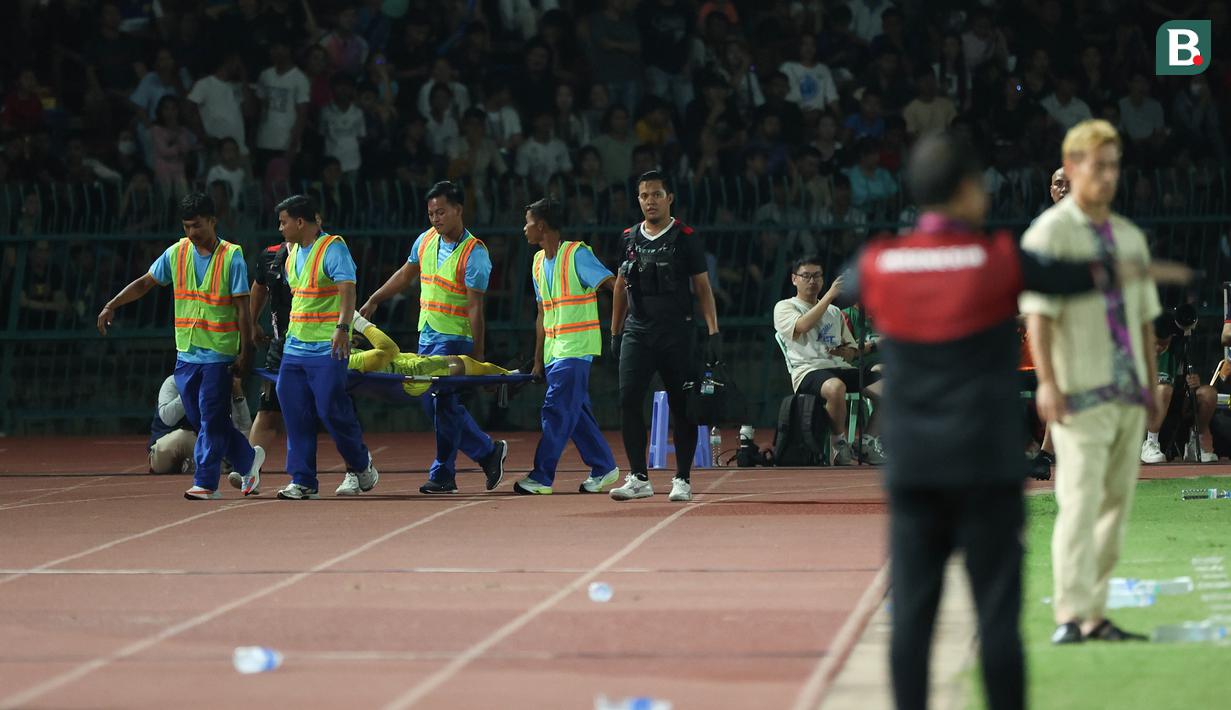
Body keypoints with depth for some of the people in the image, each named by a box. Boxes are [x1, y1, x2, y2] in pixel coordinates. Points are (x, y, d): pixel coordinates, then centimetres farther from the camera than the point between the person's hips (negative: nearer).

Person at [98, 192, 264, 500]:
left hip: (218, 355, -5)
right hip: (185, 353, 5)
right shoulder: (177, 253, 5)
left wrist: (245, 353, -10)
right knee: (199, 419, 9)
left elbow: (242, 309, -7)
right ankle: (248, 458, 26)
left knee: (211, 419, -6)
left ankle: (206, 483, -1)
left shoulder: (231, 257, -7)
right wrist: (112, 305, 1)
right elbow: (144, 284, 12)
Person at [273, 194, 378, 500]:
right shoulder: (293, 252, 15)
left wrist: (342, 328, -33)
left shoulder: (332, 248, -10)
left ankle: (361, 467, 13)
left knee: (331, 410, -7)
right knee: (296, 415, 3)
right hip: (295, 347, 8)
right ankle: (302, 481, 7)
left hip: (328, 348, -8)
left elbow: (347, 289, -21)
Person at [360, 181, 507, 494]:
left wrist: (477, 354, -18)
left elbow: (474, 308, -17)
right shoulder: (426, 240, 6)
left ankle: (443, 474, -1)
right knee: (432, 403, 8)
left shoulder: (474, 254, -15)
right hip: (427, 335, 8)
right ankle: (488, 451, 17)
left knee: (444, 403, -9)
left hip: (454, 337, -8)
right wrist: (374, 301, 20)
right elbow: (405, 274, 22)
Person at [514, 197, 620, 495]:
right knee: (576, 411, 10)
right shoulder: (539, 262, 15)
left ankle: (542, 477, -12)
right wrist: (538, 360, 16)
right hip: (554, 350, 8)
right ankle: (603, 467, 19)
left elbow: (613, 284, -15)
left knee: (556, 410, -11)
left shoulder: (577, 254, -9)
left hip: (575, 348, -8)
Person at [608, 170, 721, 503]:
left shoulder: (686, 238, -1)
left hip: (676, 332, -3)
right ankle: (639, 478, 0)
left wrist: (713, 332, -10)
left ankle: (682, 479, 8)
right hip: (637, 331, 3)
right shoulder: (629, 238, 11)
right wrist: (615, 333, 17)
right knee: (628, 400, -7)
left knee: (682, 406, 0)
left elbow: (703, 287, -2)